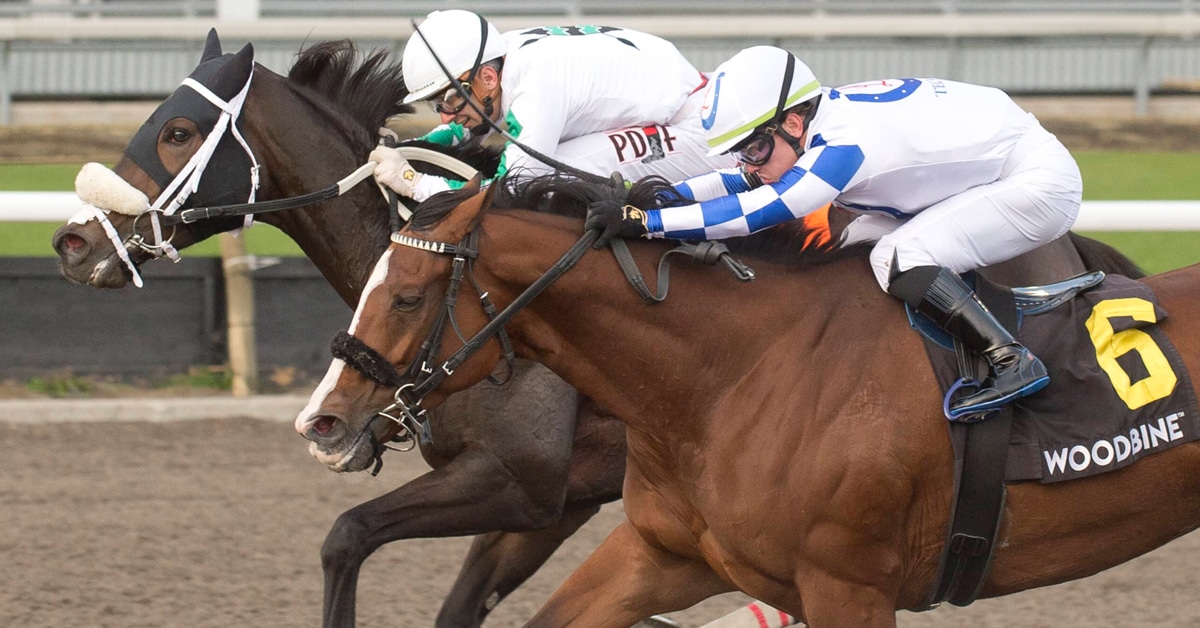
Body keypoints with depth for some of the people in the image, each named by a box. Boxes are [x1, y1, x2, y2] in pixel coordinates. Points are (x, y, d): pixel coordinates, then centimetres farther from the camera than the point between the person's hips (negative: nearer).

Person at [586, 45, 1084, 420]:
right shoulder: (826, 118, -5)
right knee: (860, 245, 5)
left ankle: (1011, 363, -19)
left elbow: (754, 211, -36)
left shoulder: (846, 146, -31)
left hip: (1040, 182, -10)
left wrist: (642, 220, -38)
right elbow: (741, 184, 4)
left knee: (900, 257, -24)